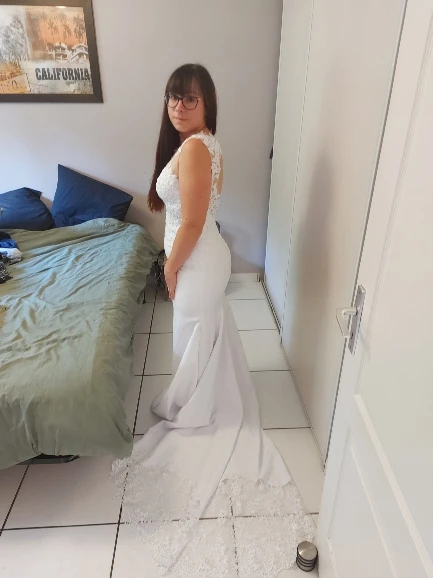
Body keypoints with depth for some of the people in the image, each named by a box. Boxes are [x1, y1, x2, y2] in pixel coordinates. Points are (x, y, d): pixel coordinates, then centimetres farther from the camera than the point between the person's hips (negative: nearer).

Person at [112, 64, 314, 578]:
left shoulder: (192, 149, -23)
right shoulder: (204, 144, 9)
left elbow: (191, 224, -25)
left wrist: (171, 268, -11)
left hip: (197, 261, -10)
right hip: (204, 256, 10)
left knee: (195, 338, 8)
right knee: (208, 330, 24)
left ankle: (190, 411, 32)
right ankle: (203, 400, 47)